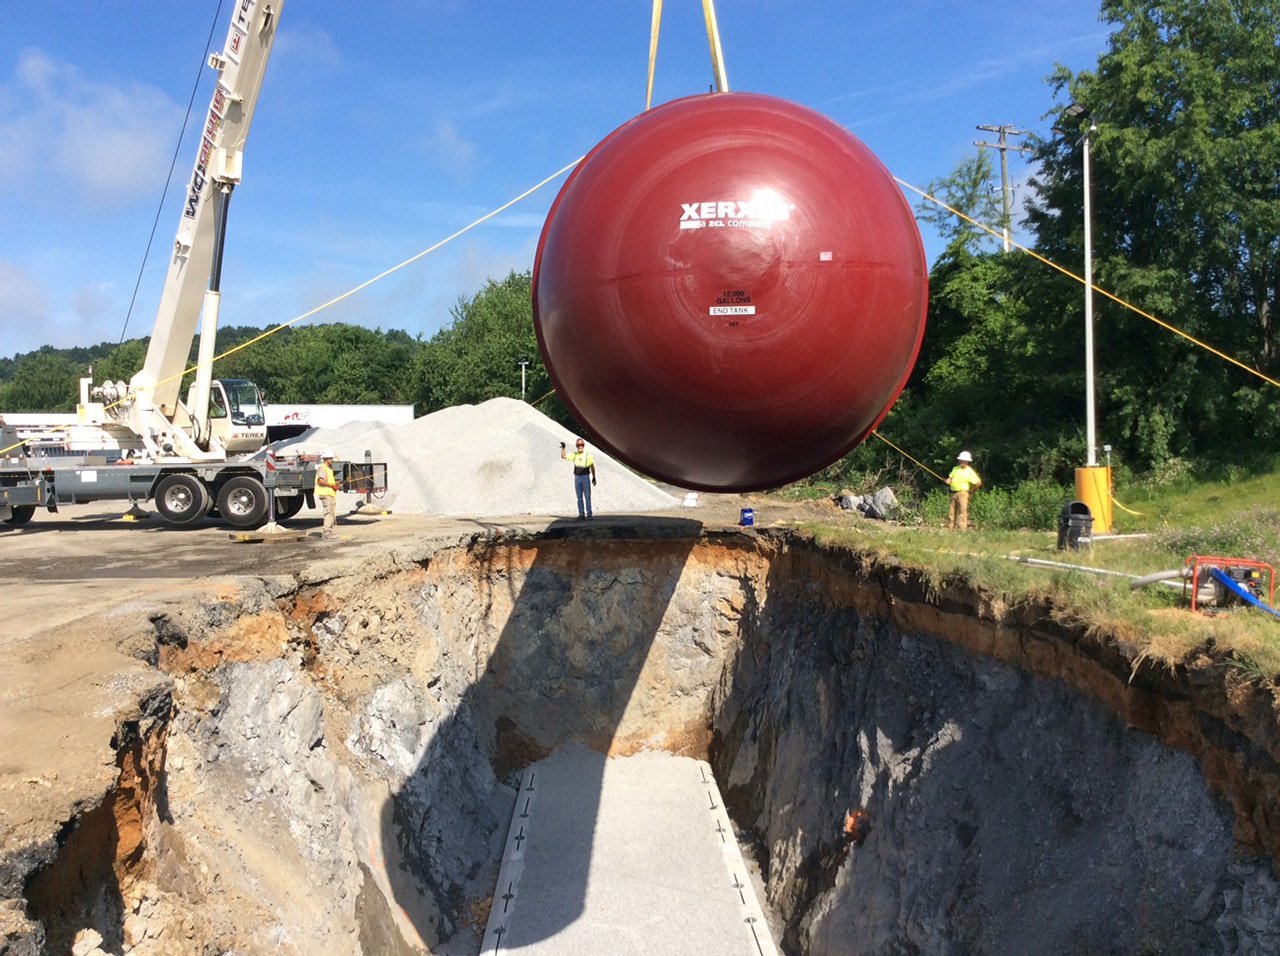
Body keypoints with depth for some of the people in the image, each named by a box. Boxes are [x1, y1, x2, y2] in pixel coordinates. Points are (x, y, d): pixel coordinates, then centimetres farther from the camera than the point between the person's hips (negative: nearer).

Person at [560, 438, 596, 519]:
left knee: (587, 497, -3)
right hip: (577, 478, 4)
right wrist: (563, 448, -5)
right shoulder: (574, 455, 9)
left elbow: (592, 467, -2)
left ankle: (589, 514, 0)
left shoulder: (588, 455, -2)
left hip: (586, 477, -4)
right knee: (579, 497, 4)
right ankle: (581, 514, 8)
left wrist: (594, 478, -5)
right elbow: (563, 456, 9)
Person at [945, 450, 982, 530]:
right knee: (951, 512, 7)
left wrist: (970, 490, -2)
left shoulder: (969, 472, -4)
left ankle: (962, 529, -13)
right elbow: (950, 477, 16)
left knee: (962, 512, -10)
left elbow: (978, 483, -6)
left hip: (962, 493, -6)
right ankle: (950, 528, 11)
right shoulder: (955, 469, 14)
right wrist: (948, 481, -6)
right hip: (953, 493, 6)